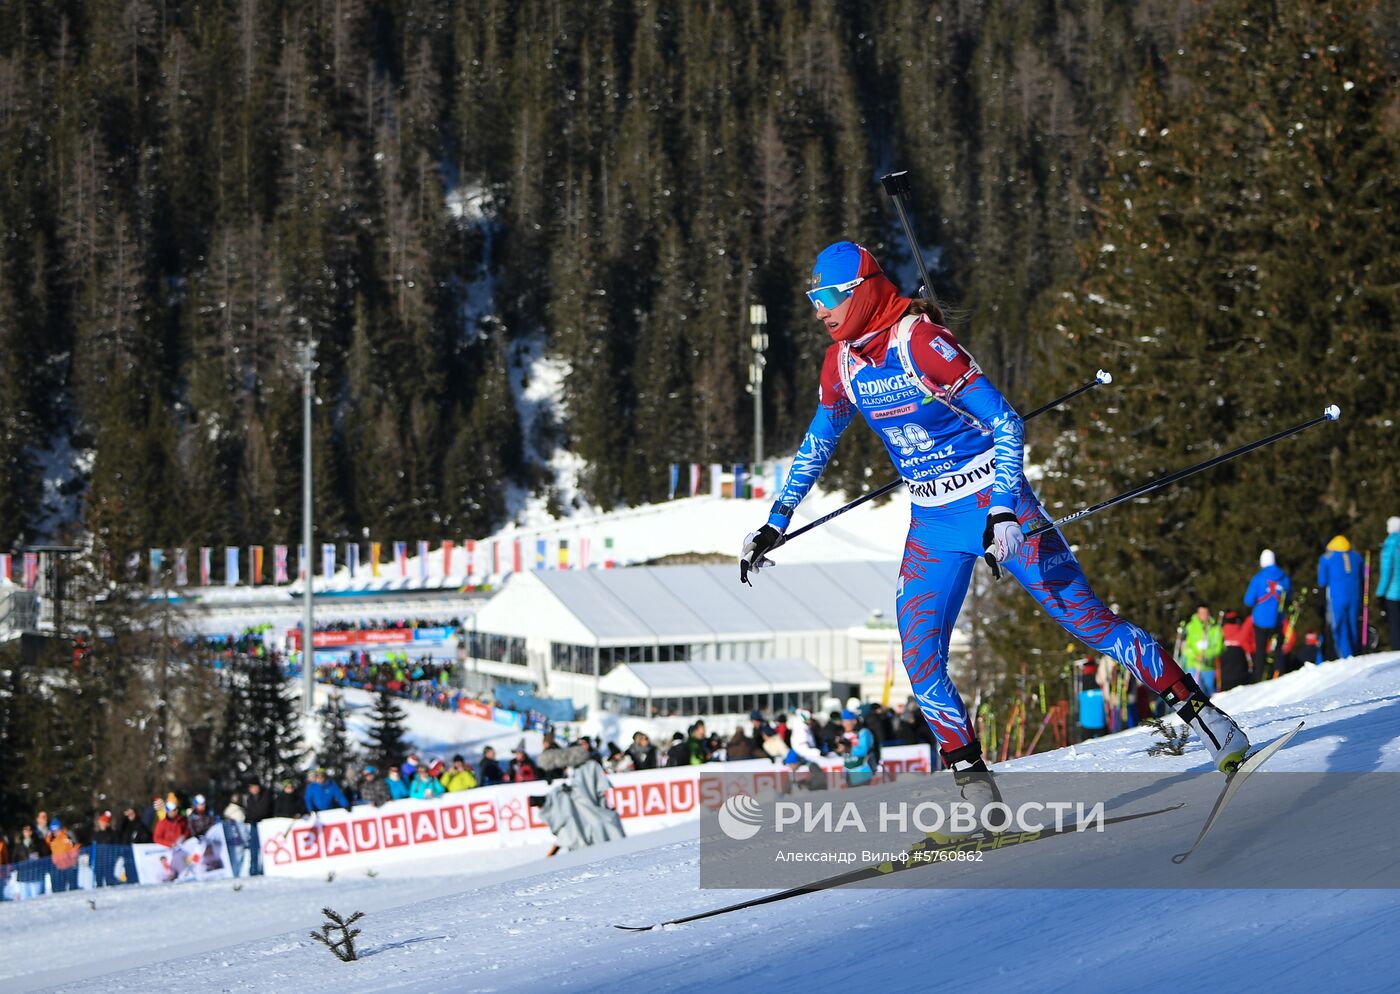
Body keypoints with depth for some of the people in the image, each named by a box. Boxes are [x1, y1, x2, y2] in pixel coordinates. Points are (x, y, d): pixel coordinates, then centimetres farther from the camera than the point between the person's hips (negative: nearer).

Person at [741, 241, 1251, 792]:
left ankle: (1194, 704, 7)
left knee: (1083, 613, -5)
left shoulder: (921, 343, -21)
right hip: (932, 521, 6)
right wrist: (775, 523, 18)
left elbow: (1006, 424, -21)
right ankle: (972, 785, 1)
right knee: (919, 654, -7)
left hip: (994, 500, -6)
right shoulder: (842, 363, 0)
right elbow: (818, 441, 19)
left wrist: (1003, 512, -29)